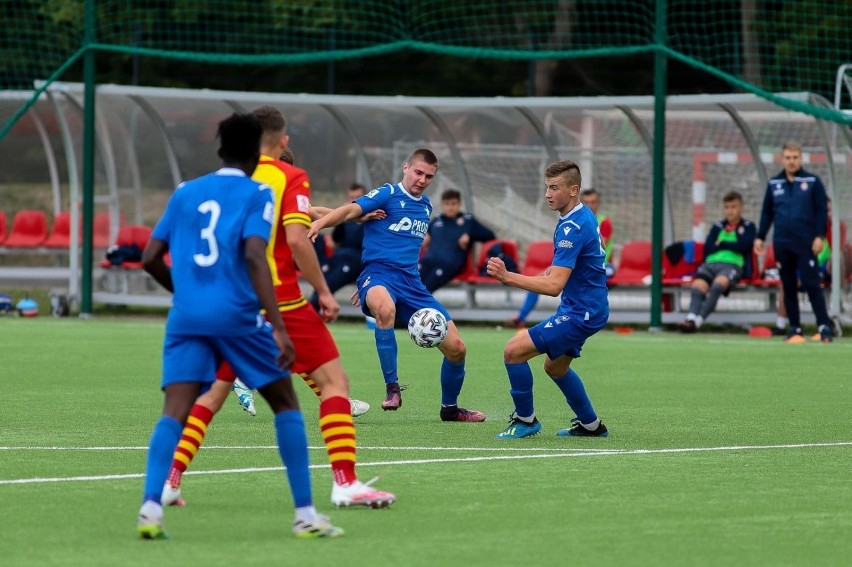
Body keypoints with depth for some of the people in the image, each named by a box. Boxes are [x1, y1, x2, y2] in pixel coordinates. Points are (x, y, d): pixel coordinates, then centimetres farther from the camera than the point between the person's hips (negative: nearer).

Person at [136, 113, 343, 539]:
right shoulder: (257, 195, 2)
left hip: (186, 316, 3)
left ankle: (150, 507, -28)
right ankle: (305, 515, 9)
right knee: (286, 404, 12)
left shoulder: (185, 193, 15)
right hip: (238, 316, -3)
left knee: (174, 411, -6)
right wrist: (278, 328, -18)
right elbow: (254, 257, -13)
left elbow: (150, 259, 13)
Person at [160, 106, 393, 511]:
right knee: (333, 381, 1)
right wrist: (324, 292, -9)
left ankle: (169, 479, 7)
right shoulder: (290, 178, -4)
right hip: (279, 302, -5)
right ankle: (346, 483, -10)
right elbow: (296, 239, -16)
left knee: (213, 391, 17)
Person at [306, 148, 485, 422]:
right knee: (385, 308, -44)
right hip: (379, 273, -7)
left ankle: (449, 407, 27)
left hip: (411, 281, 7)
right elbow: (352, 210, -19)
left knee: (456, 348, 1)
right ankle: (392, 388, -33)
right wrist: (321, 222, -39)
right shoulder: (388, 194, -1)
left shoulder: (426, 206, 20)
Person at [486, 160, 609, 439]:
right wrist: (555, 269, 9)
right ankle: (590, 425, 36)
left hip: (580, 313, -11)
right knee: (555, 366, 27)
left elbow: (554, 285, -31)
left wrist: (508, 277, -37)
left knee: (514, 351, -14)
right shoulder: (583, 216, 7)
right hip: (583, 308, 11)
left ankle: (525, 420, -1)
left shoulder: (572, 228, -25)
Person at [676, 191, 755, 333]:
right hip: (711, 262, 4)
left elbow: (745, 246, -2)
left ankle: (699, 319, -48)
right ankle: (691, 319, -50)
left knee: (719, 282, -38)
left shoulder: (748, 227, 16)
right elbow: (708, 248, 12)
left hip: (733, 264, -4)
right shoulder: (718, 227, 25)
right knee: (698, 285, -30)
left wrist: (722, 244, 6)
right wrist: (731, 246, 3)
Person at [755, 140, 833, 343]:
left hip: (806, 243, -4)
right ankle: (795, 329, 11)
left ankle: (824, 327, -9)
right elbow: (767, 212, 15)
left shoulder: (812, 182, 0)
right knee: (788, 287, 6)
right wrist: (760, 237, 9)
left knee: (811, 284, -9)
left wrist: (819, 236, -9)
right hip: (782, 243, 4)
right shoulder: (774, 184, 10)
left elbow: (821, 211, -1)